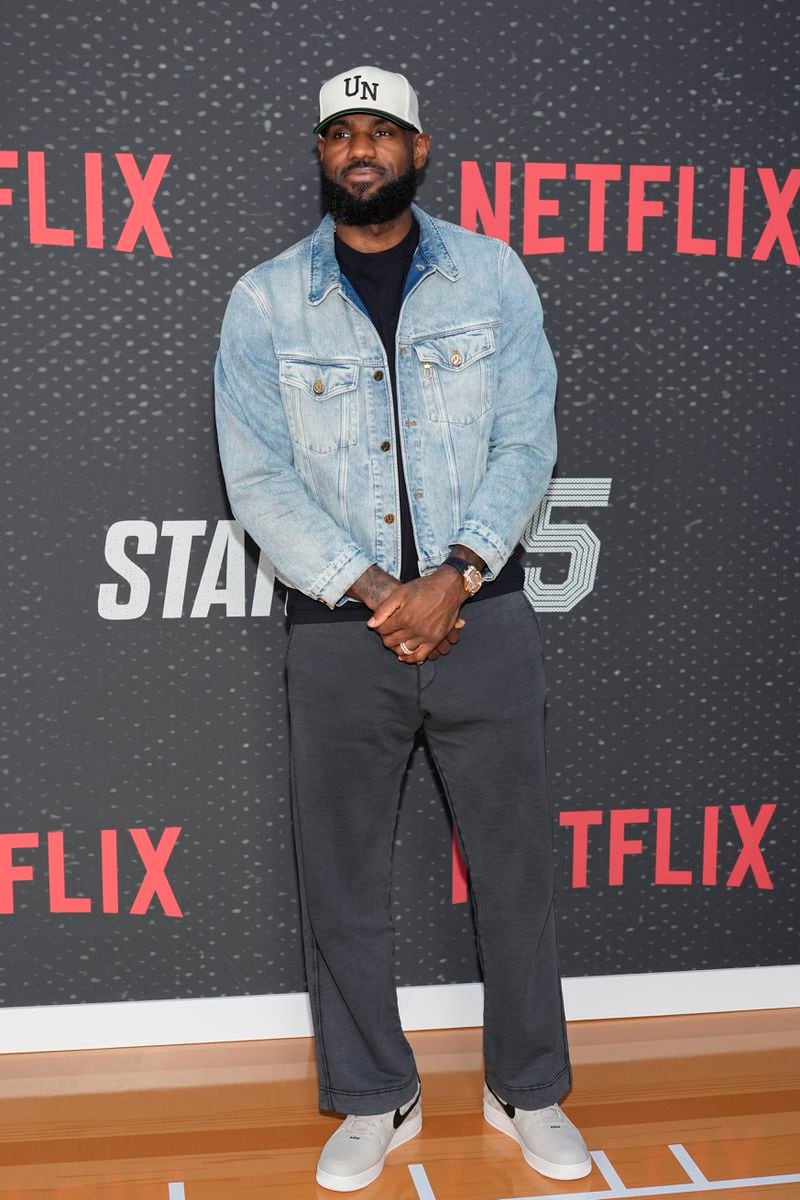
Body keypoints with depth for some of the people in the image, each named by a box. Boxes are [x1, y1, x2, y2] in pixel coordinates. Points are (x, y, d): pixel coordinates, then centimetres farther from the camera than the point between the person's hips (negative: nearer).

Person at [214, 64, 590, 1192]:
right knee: (343, 878, 8)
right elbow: (258, 477, -4)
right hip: (340, 628, 0)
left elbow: (527, 443, -1)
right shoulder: (265, 300, 2)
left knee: (515, 860, 9)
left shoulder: (492, 275, 3)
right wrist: (373, 592, -13)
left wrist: (455, 577, -14)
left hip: (484, 615, 0)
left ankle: (529, 1091, 29)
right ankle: (375, 1101, 28)